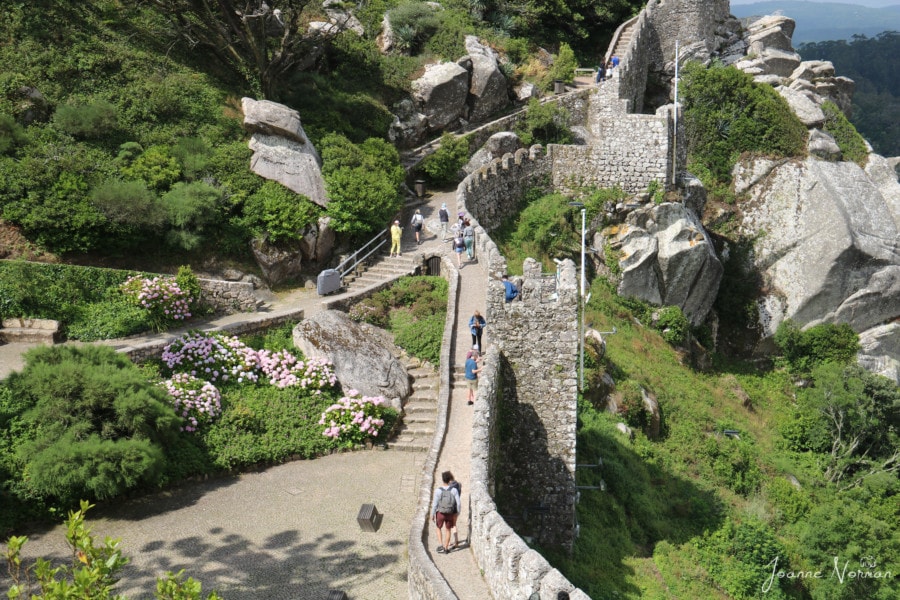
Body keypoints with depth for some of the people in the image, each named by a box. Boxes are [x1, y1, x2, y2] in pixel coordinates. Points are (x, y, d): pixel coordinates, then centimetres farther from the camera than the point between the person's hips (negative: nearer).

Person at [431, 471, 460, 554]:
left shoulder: (438, 490, -16)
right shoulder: (454, 490, -12)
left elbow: (435, 504, -12)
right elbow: (458, 503, -9)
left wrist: (432, 514, 1)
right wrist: (457, 513, 7)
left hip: (440, 513, -1)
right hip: (450, 514, 1)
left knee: (439, 528, 22)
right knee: (448, 530, 20)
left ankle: (441, 545, 7)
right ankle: (446, 548, 23)